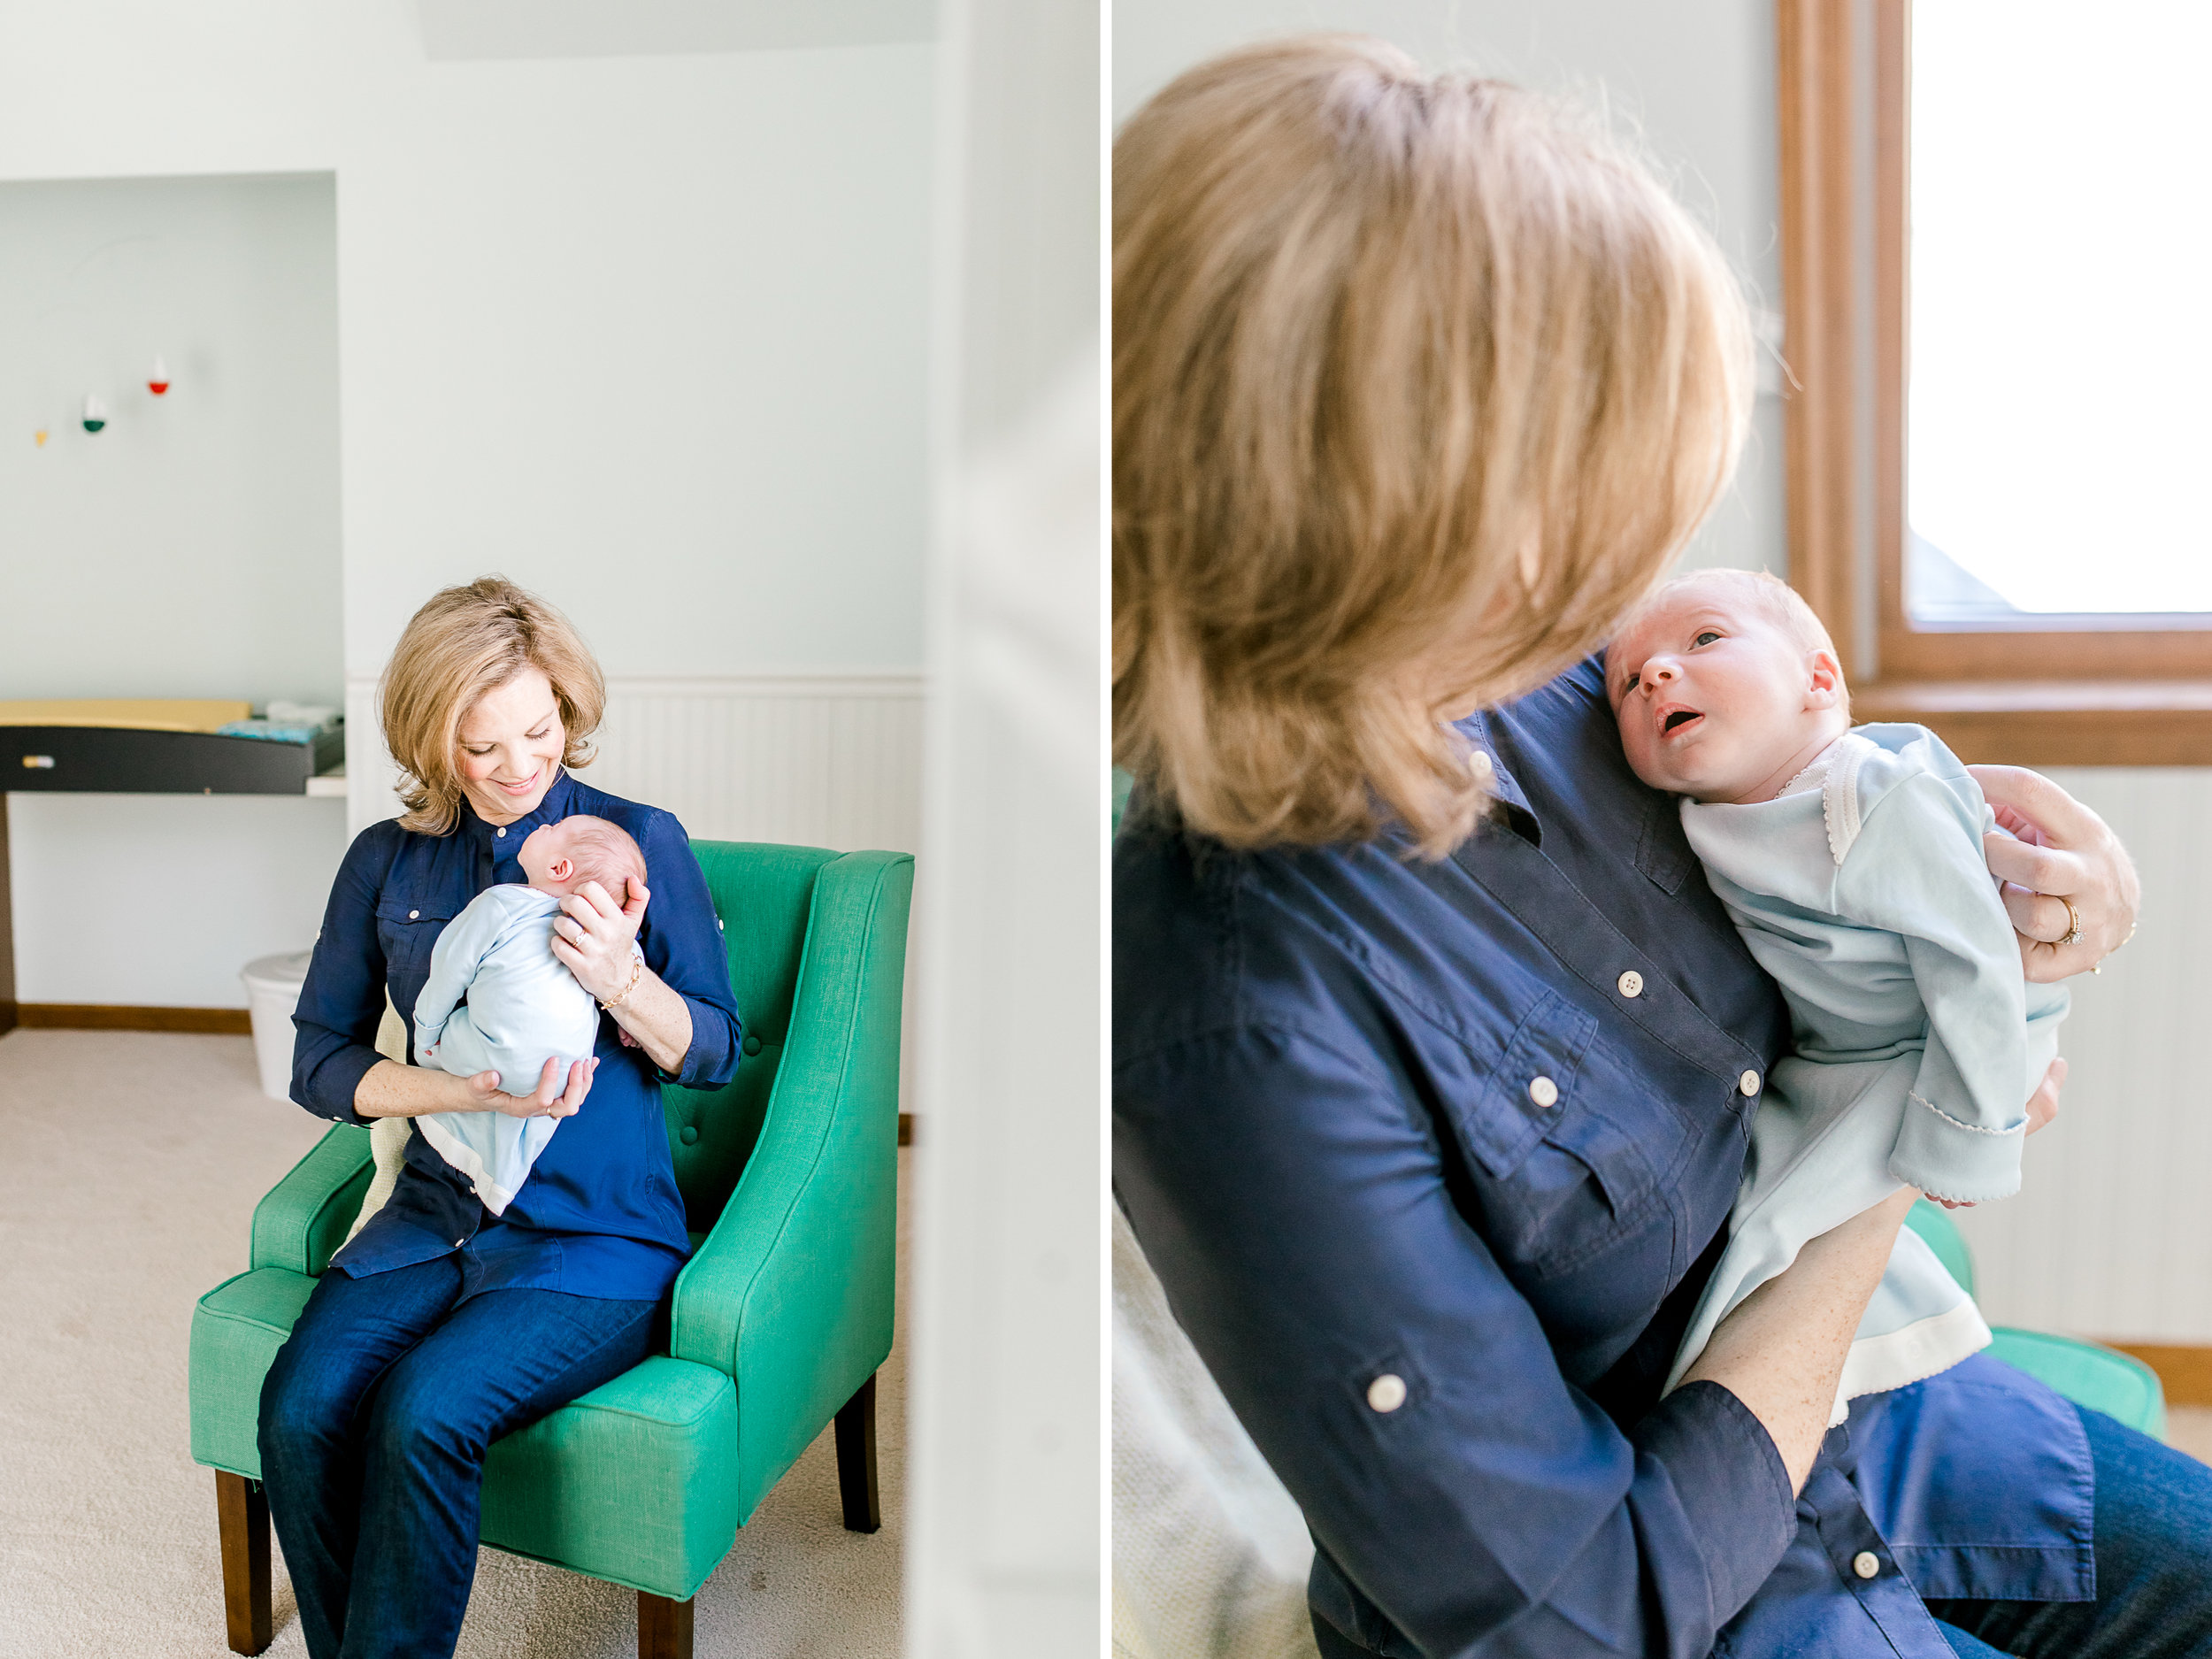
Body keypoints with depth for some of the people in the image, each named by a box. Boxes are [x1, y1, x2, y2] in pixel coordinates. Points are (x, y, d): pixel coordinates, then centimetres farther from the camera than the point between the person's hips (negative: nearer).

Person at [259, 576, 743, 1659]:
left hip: (598, 1236, -3)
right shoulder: (385, 861, 8)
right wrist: (461, 1091, -13)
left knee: (424, 1414, -25)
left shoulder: (639, 840, -2)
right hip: (435, 1215, 4)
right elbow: (319, 1062, 6)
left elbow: (716, 1053, -1)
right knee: (299, 1408, -20)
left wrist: (620, 979, -21)